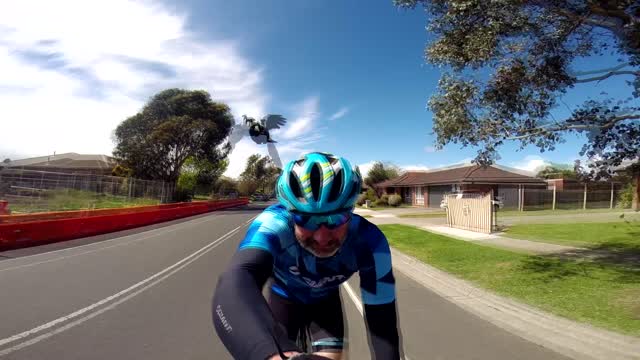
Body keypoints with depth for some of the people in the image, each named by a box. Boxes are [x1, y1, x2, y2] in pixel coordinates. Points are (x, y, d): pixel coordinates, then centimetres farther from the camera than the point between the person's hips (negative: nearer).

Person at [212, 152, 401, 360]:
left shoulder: (370, 243, -36)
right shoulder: (274, 223, -42)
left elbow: (383, 322, -32)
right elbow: (235, 283, -60)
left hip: (325, 299, 1)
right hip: (285, 297, 0)